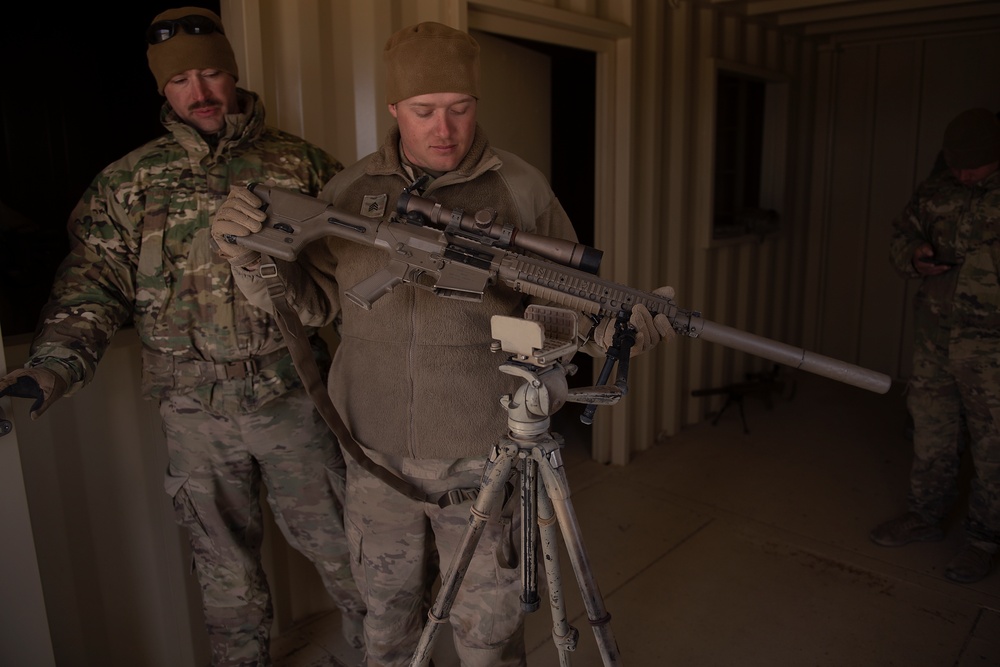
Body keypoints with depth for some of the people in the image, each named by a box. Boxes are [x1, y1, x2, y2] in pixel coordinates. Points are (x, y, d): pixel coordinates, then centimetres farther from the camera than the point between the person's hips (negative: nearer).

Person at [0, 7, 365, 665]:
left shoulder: (301, 163, 1)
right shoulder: (128, 183, 4)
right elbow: (93, 284, -1)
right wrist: (54, 365, -14)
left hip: (295, 395, -1)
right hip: (196, 411, 1)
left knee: (335, 542, 13)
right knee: (226, 563, 18)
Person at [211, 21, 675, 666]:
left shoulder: (521, 189, -4)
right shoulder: (350, 190, 3)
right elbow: (314, 300, 6)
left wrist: (616, 323, -22)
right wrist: (253, 255, -12)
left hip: (483, 457, -2)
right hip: (375, 454, 3)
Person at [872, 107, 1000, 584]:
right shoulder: (938, 192, 5)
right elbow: (901, 234, 15)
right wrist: (912, 256, -6)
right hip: (935, 337, 5)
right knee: (931, 433, 15)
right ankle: (925, 517, 32)